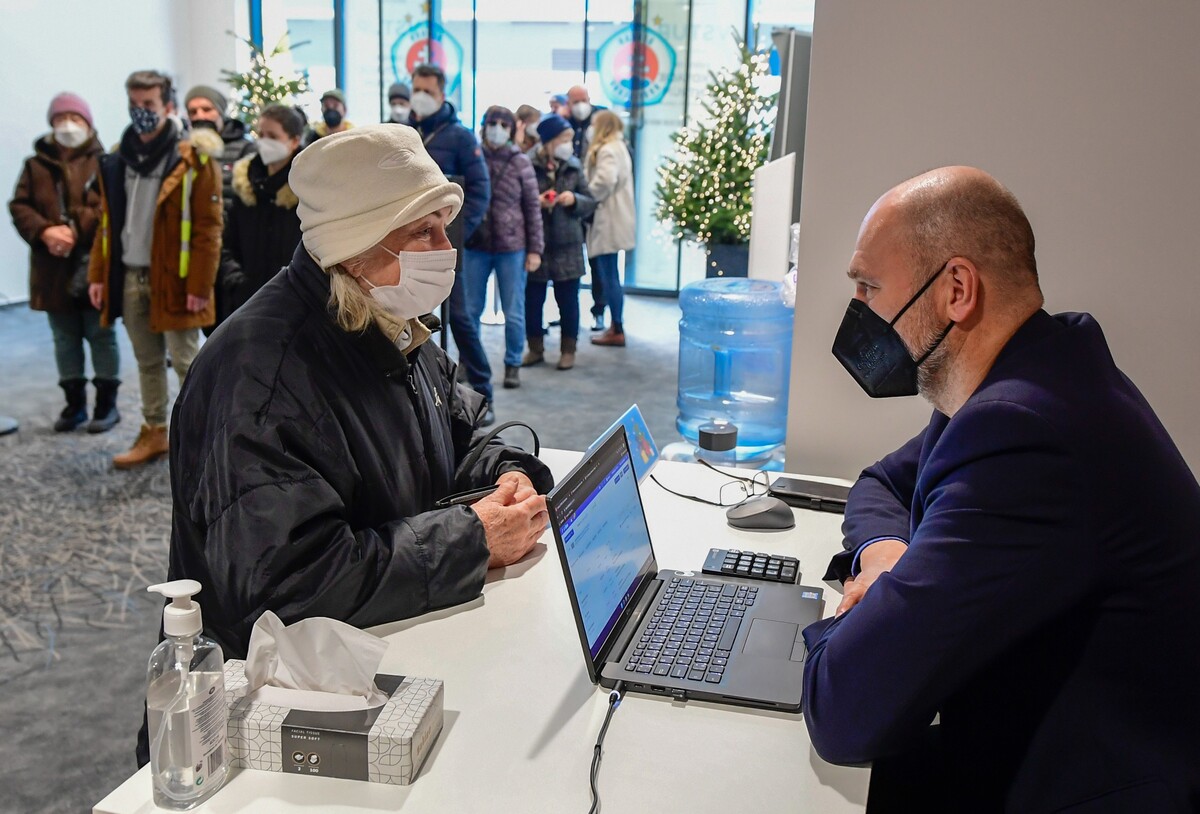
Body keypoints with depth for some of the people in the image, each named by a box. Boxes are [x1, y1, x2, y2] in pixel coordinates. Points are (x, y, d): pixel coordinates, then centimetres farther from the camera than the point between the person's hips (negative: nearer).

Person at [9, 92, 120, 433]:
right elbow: (19, 207, 4)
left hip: (95, 266, -4)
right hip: (53, 268, 5)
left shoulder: (103, 162, -3)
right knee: (65, 339, 13)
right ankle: (74, 402, 24)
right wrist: (45, 231, -14)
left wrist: (76, 230, -22)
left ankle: (107, 402, 15)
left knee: (101, 335, 4)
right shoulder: (36, 164, 10)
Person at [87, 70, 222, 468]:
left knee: (185, 362, 1)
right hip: (129, 277, 6)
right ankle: (154, 432, 27)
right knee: (147, 361, 15)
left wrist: (199, 284, -16)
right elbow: (107, 223, 13)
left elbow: (207, 229, -12)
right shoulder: (116, 160, 9)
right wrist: (98, 274, 7)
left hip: (174, 279, -6)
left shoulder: (193, 161, -9)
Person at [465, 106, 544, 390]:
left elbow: (532, 207, 0)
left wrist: (534, 249, -3)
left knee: (514, 312, 5)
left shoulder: (520, 162, -1)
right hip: (476, 247, 1)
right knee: (471, 309, 10)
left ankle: (513, 365, 19)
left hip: (512, 248, -1)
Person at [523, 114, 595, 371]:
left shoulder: (573, 166, 5)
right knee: (533, 299, 6)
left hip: (567, 245, 2)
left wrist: (574, 199, -11)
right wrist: (534, 201, -18)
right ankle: (535, 348, 22)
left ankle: (568, 350, 20)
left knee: (568, 300, 7)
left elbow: (590, 203, 8)